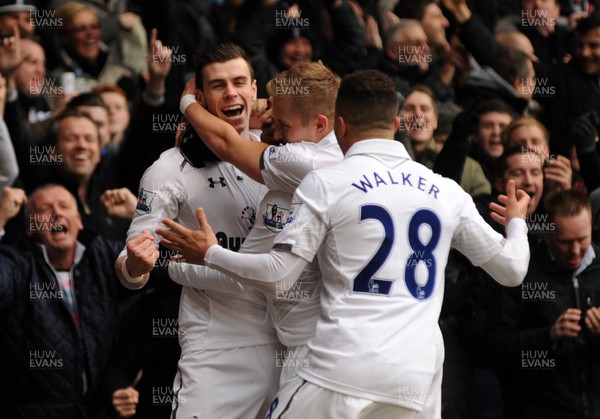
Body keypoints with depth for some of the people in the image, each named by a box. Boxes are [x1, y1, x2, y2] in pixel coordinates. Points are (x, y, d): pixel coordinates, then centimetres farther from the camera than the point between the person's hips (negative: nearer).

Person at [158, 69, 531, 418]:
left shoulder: (325, 184, 1)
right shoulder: (446, 192, 11)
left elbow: (277, 275, -2)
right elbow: (512, 270, 17)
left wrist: (209, 254, 14)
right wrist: (517, 223, 39)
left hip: (344, 372, -3)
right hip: (419, 382, 4)